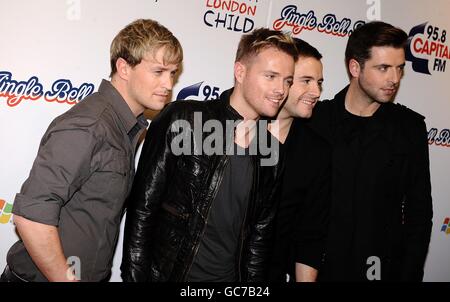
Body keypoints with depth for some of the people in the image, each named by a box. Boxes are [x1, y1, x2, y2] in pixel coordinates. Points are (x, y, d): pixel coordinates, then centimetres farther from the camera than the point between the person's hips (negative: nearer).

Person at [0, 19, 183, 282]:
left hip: (93, 274, 8)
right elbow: (31, 214, -28)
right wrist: (65, 278, -19)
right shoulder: (87, 127, -24)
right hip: (44, 277, -8)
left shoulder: (130, 126, 5)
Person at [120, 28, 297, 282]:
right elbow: (142, 209, -11)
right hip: (165, 273, -4)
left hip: (232, 276, 4)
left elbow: (260, 232, 7)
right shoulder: (181, 120, -14)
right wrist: (135, 276, -11)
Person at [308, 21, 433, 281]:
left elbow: (419, 212, 2)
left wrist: (409, 274, -3)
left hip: (383, 269, 1)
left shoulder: (410, 127, -2)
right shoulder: (315, 119, -6)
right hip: (317, 268, -1)